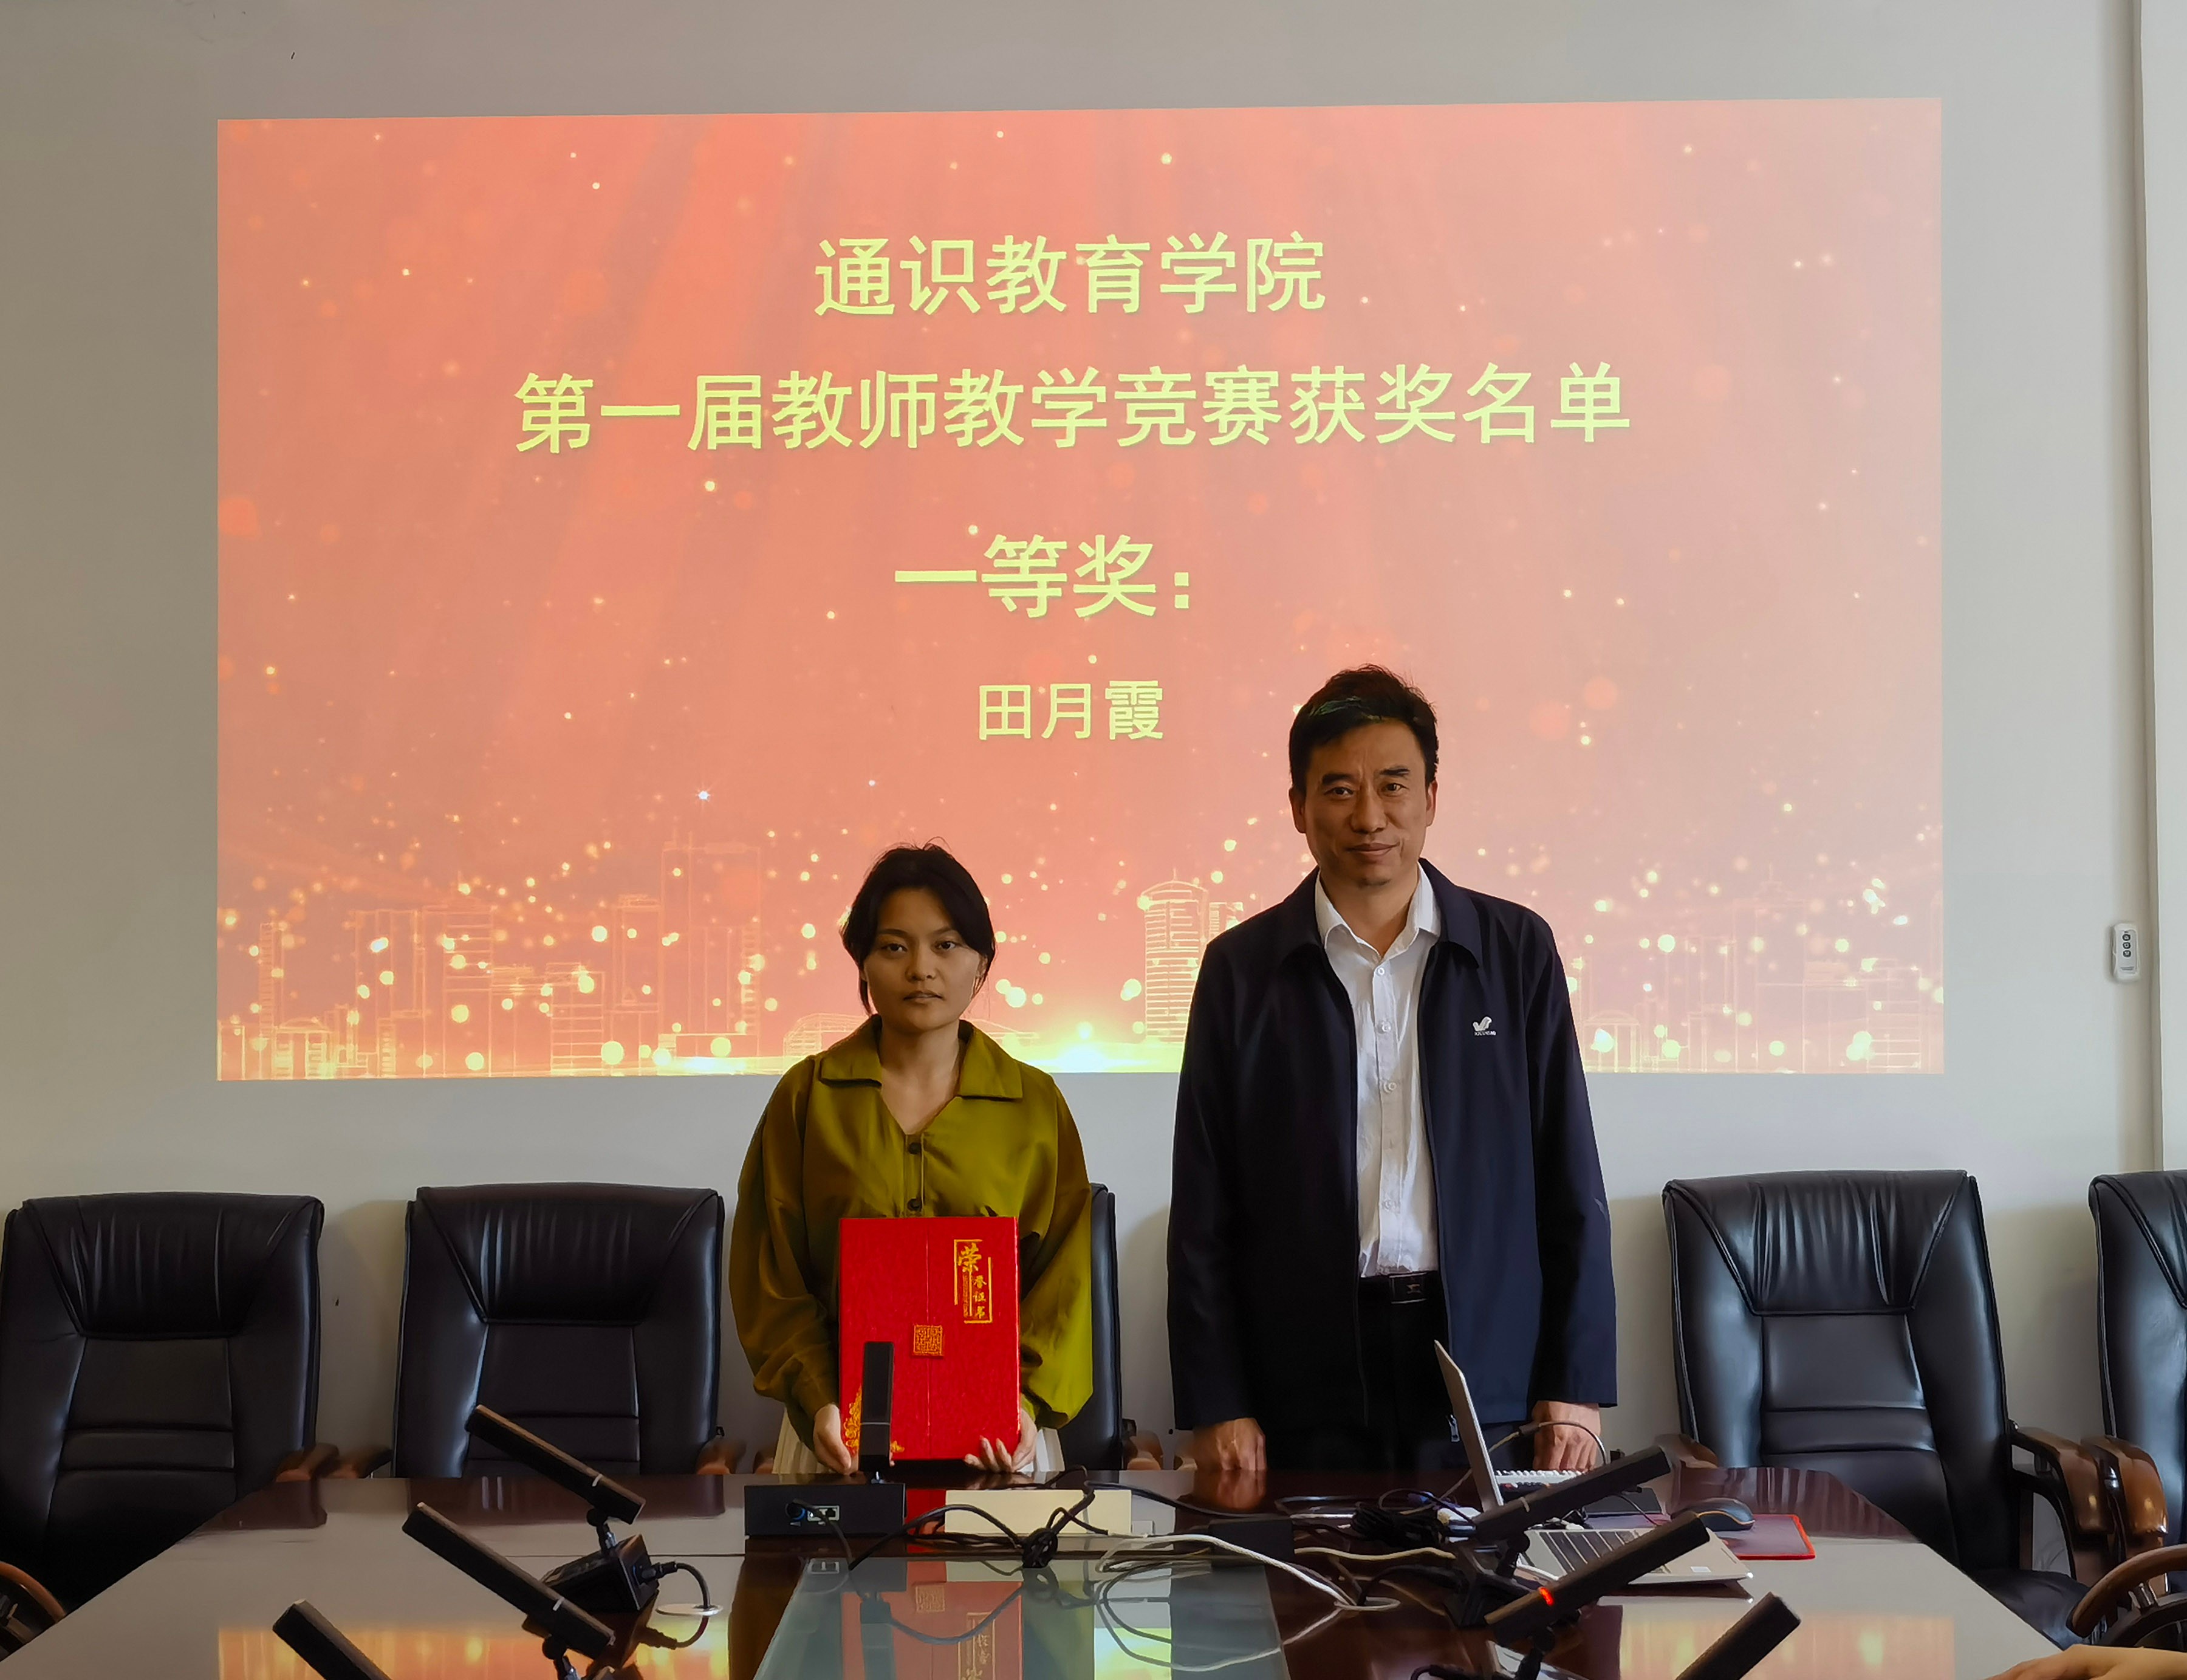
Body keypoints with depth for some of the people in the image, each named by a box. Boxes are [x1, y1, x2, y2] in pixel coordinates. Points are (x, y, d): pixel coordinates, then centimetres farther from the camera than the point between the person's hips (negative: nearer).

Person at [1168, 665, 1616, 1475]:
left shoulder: (1516, 949, 5)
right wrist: (1215, 1405, -2)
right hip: (1308, 1381, 0)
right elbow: (1203, 1213, 4)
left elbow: (1571, 1185, 5)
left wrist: (1576, 1387, 0)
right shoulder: (1242, 968, 4)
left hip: (1492, 1377, 0)